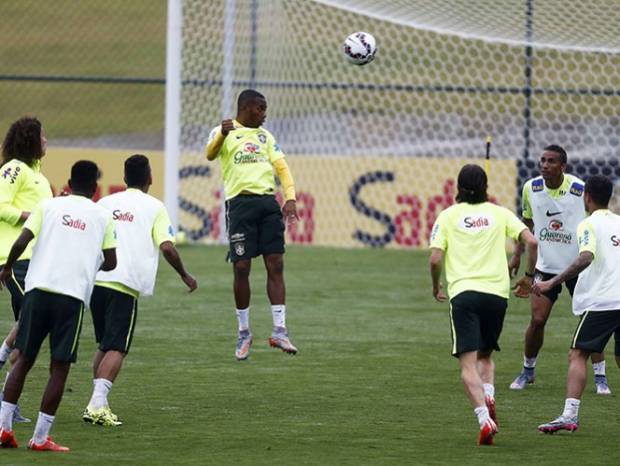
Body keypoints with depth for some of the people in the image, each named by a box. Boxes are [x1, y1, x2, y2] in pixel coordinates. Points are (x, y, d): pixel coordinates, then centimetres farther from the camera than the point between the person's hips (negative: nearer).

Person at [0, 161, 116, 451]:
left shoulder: (49, 206, 8)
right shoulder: (102, 216, 10)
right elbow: (110, 262, 11)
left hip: (39, 288, 1)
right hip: (74, 295, -1)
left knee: (24, 359, 11)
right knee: (60, 367, 4)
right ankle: (40, 438, 2)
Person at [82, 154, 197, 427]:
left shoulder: (105, 203, 16)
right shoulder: (154, 207, 3)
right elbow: (166, 247, -7)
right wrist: (185, 276, 7)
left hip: (96, 281, 5)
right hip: (126, 284, -5)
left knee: (104, 346, 19)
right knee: (116, 349, -6)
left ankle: (97, 403, 14)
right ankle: (98, 404, -22)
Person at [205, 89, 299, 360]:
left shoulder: (265, 136, 21)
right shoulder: (225, 132, 5)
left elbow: (281, 167, 16)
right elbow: (210, 154, -15)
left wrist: (290, 198, 0)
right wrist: (222, 135, -36)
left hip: (268, 201, 5)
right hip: (240, 202, -5)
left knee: (275, 265, -3)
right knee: (241, 267, -3)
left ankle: (279, 331, -1)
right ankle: (244, 333, 9)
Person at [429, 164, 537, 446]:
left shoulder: (448, 216, 7)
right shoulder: (499, 213, 11)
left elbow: (435, 259, -2)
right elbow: (530, 241, 1)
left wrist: (436, 287, 17)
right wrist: (529, 277, 14)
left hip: (464, 293, -2)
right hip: (497, 293, 2)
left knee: (468, 364, -6)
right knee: (485, 355, 22)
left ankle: (484, 419, -25)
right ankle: (488, 397, -7)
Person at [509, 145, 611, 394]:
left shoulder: (581, 190, -14)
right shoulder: (531, 188, -5)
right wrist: (517, 255, 8)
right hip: (545, 266, 2)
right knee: (537, 319, -4)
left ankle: (600, 378, 6)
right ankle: (528, 371, 16)